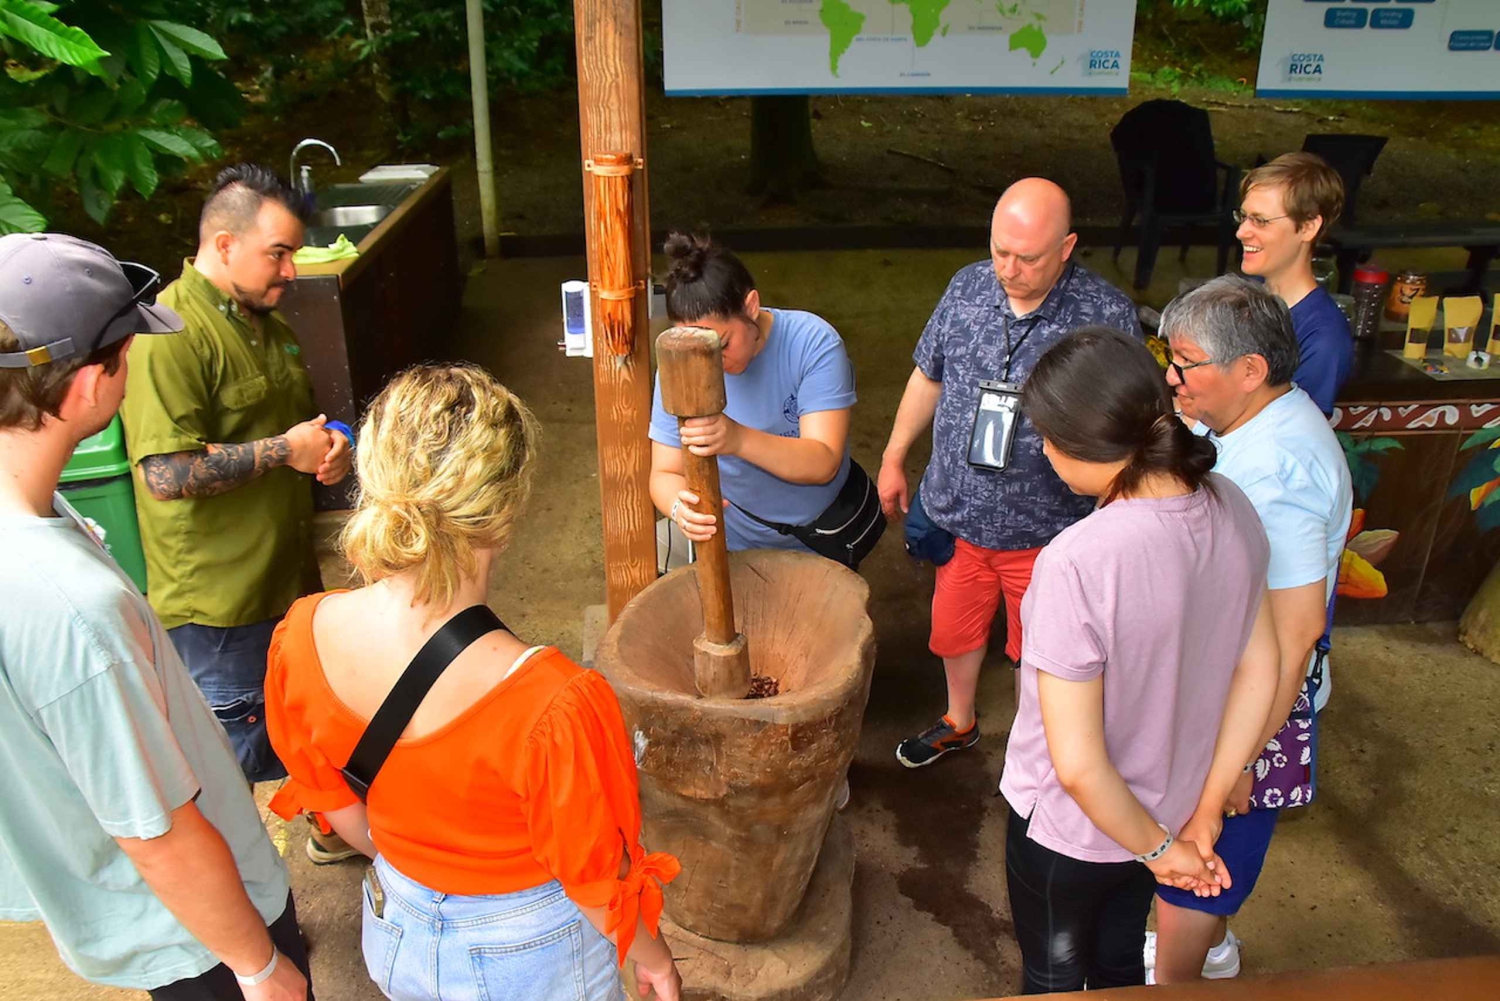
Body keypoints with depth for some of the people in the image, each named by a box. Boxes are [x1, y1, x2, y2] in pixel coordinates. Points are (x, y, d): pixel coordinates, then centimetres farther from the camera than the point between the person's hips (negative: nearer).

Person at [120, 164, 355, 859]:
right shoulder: (171, 336, -20)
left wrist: (326, 450, 2)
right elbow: (165, 474, -28)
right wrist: (285, 450, -21)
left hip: (287, 572, 9)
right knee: (239, 748, 4)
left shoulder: (266, 320, 10)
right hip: (219, 595, -8)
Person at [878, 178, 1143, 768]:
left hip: (1045, 526, -4)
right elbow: (927, 377, 8)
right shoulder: (967, 288, -5)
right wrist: (893, 459, 13)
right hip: (957, 513, 4)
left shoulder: (1107, 314, -17)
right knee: (955, 628, 23)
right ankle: (958, 723, 51)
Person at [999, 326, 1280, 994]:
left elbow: (1077, 766, -31)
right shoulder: (1231, 508, -15)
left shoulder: (1077, 563, -38)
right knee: (1120, 962, 31)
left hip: (1068, 830, -5)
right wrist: (1204, 811, 3)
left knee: (1054, 977, 25)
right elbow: (1258, 674, -4)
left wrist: (1159, 846, -12)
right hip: (1164, 809, 5)